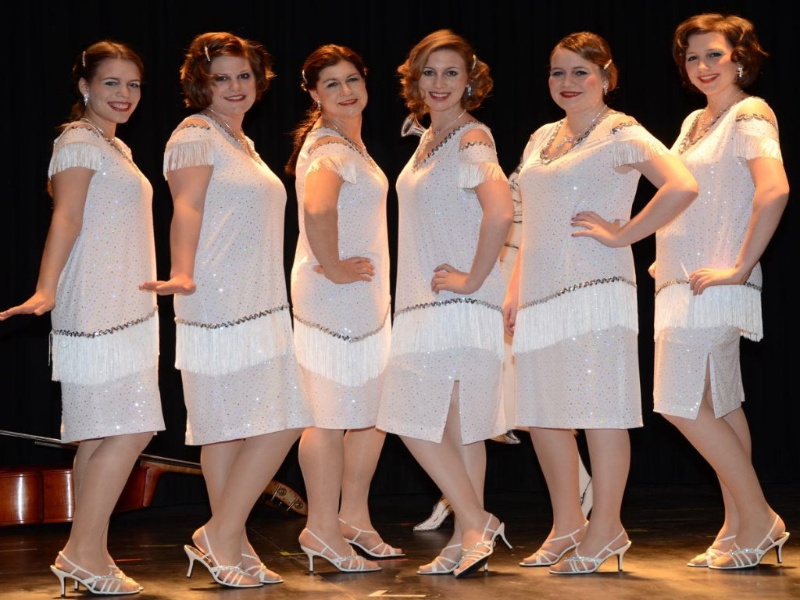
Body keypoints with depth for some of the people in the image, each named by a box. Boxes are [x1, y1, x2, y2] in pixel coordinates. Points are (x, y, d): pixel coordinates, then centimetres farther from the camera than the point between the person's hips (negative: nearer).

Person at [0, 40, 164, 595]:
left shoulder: (117, 148, 22)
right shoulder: (78, 140, -6)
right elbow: (66, 217, -18)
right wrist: (46, 290, -29)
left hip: (127, 310, 9)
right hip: (97, 311, -9)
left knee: (101, 436, 8)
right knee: (128, 431, -13)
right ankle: (83, 554, -9)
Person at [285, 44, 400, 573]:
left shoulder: (352, 142, 16)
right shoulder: (329, 148, -16)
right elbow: (317, 207, -36)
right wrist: (332, 268, -24)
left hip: (366, 298, 10)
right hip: (335, 296, -10)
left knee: (375, 410, 15)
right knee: (332, 415, -3)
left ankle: (353, 517, 26)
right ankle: (323, 530, 6)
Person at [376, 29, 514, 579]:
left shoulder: (472, 138, -12)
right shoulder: (428, 140, 15)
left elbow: (500, 211, -28)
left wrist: (472, 278, -20)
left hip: (459, 304, -9)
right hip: (424, 305, 9)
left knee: (417, 422, -9)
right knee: (457, 427, 10)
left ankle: (475, 525, -1)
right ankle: (468, 540, 15)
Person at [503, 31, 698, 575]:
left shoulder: (621, 135, -6)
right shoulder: (541, 139, 17)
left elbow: (682, 187, -21)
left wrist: (622, 234, -16)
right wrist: (515, 290, 16)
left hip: (594, 287, -8)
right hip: (541, 292, 8)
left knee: (599, 409, -4)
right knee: (542, 412, 10)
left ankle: (606, 530, 7)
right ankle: (567, 525, 23)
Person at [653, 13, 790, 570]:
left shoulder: (749, 115, -11)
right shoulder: (696, 122, 15)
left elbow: (774, 191, -26)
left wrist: (739, 268, -24)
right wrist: (669, 257, 18)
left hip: (713, 285, -9)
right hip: (687, 284, 9)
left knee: (682, 403, -11)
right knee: (720, 405, 10)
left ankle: (759, 520, -3)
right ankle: (740, 529, 16)